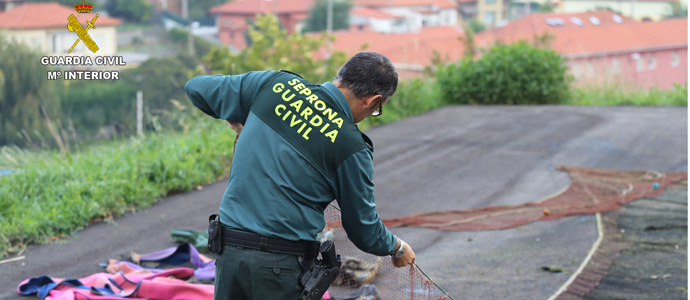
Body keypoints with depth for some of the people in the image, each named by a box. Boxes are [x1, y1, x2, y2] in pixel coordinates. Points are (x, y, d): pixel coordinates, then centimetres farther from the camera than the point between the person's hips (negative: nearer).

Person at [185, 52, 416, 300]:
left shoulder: (275, 84, 1)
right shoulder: (352, 148, -8)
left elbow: (197, 88, 13)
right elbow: (363, 229, 4)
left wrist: (237, 122, 30)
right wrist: (397, 248, 25)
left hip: (228, 251, 4)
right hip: (282, 264, -4)